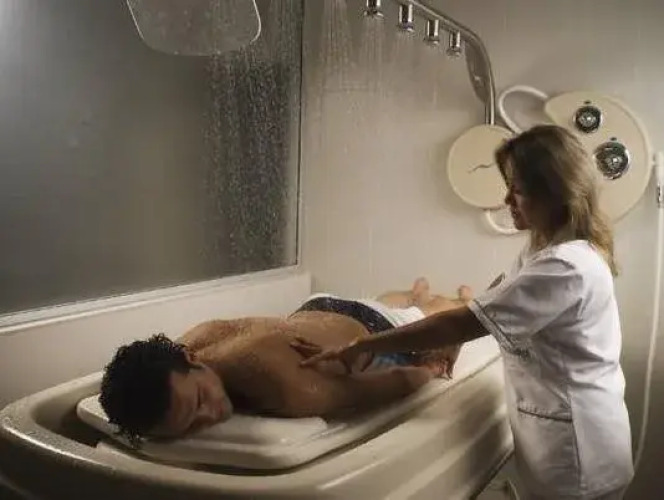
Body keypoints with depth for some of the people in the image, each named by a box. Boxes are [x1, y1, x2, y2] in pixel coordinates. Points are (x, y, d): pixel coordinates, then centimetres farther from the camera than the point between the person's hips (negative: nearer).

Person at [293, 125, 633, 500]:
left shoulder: (566, 267, -27)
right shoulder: (551, 251, 7)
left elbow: (464, 324, -28)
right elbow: (486, 313, 12)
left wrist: (355, 349, -24)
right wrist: (447, 345, -4)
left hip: (576, 454, -9)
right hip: (564, 438, 9)